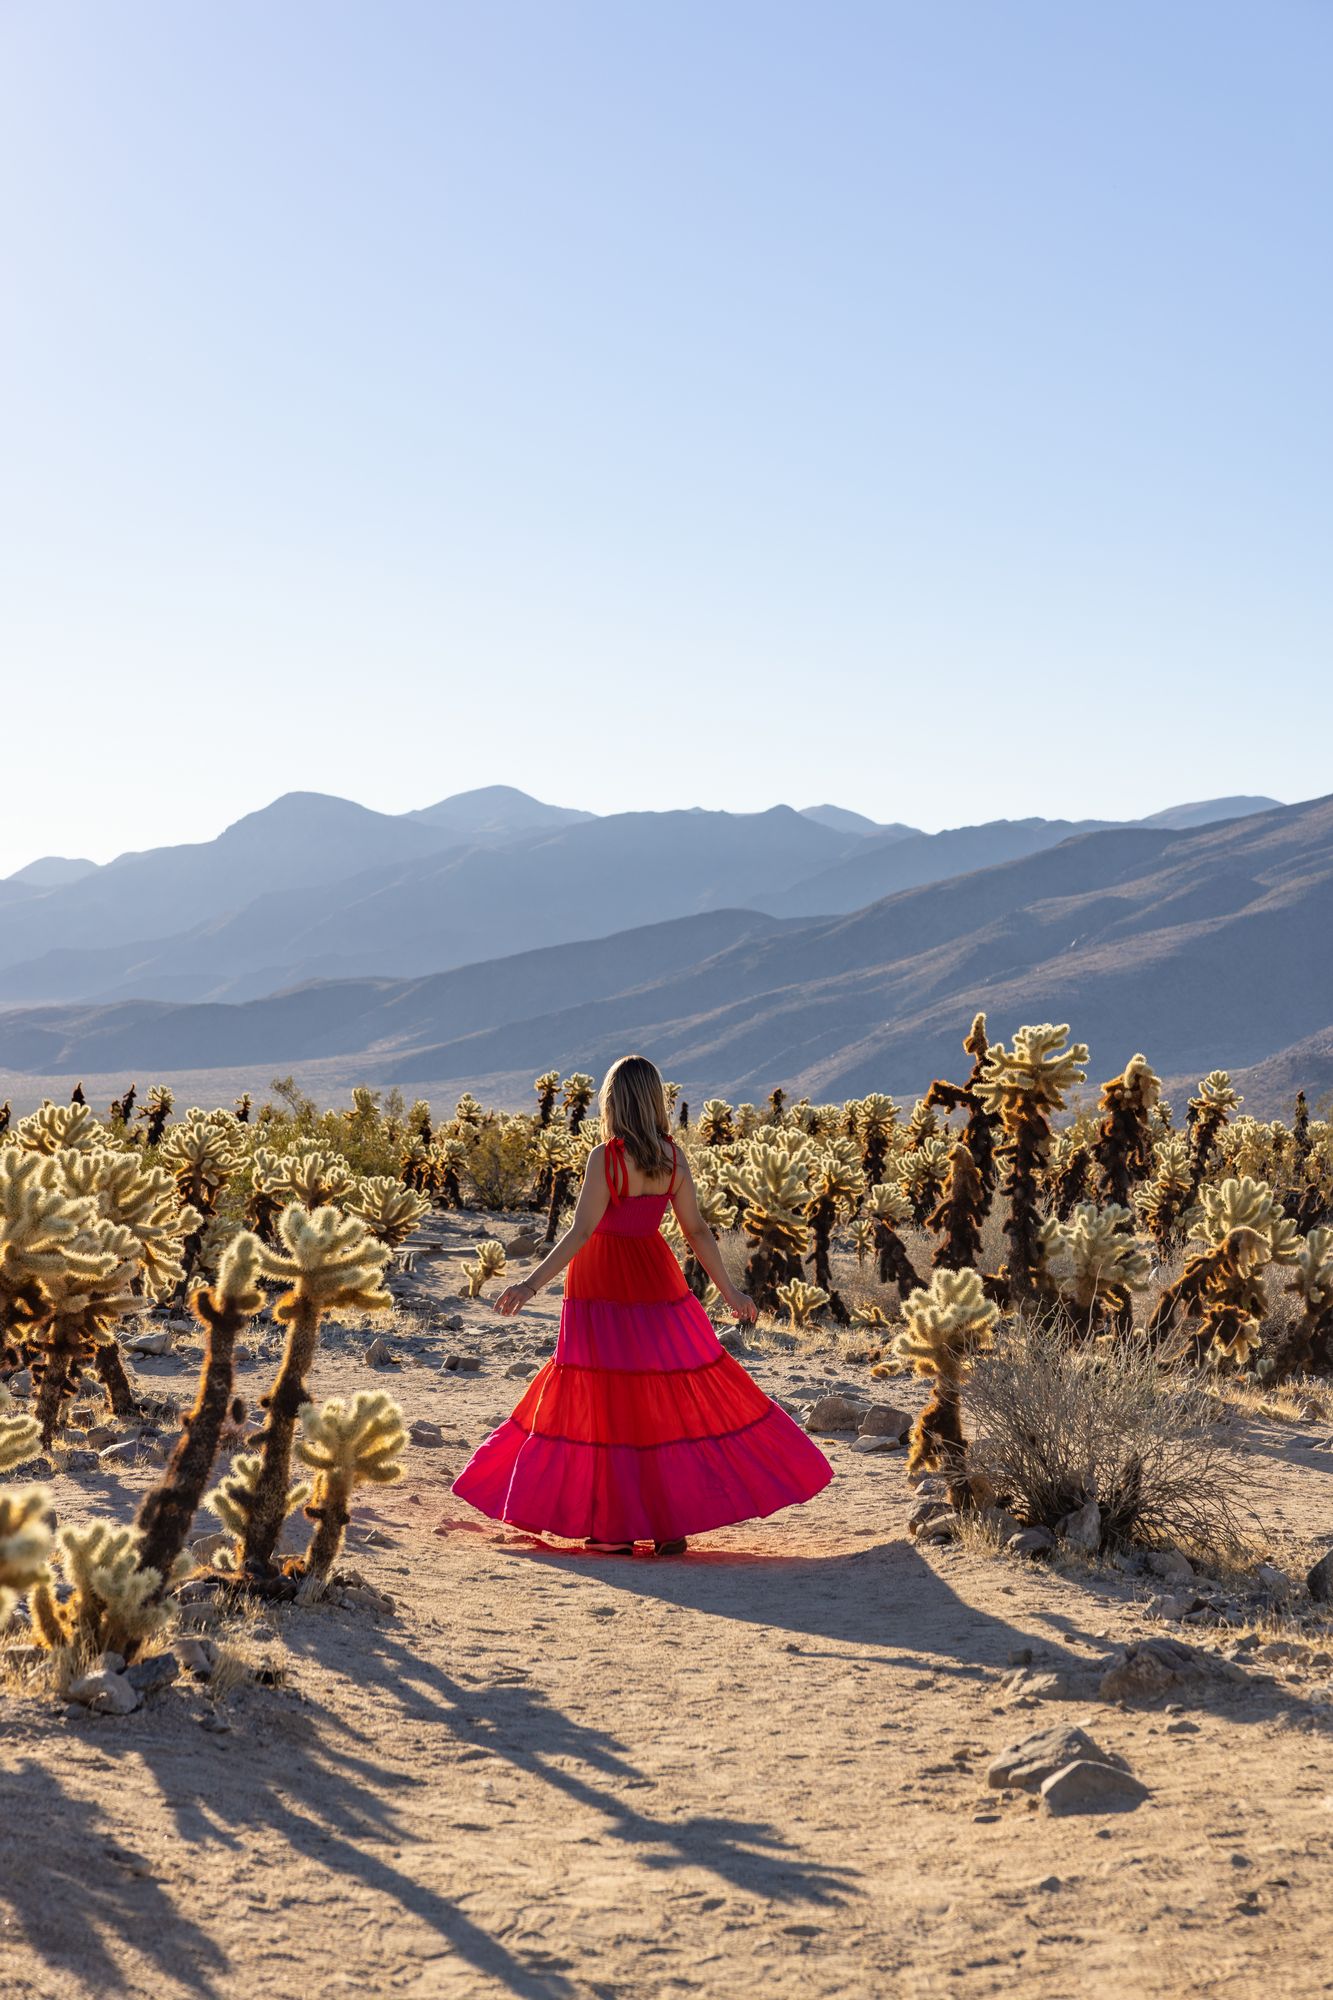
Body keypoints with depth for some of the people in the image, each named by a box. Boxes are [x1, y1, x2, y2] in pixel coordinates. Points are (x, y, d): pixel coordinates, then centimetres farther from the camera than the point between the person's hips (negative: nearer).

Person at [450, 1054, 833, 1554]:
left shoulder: (606, 1157, -15)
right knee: (671, 1400, 11)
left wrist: (533, 1283, -20)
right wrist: (729, 1291, 12)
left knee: (607, 1403, 2)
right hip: (655, 1280, 5)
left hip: (603, 1286, -5)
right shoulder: (672, 1157, 0)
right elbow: (697, 1230, 3)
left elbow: (582, 1231, -20)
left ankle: (617, 1529, 4)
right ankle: (674, 1519, 11)